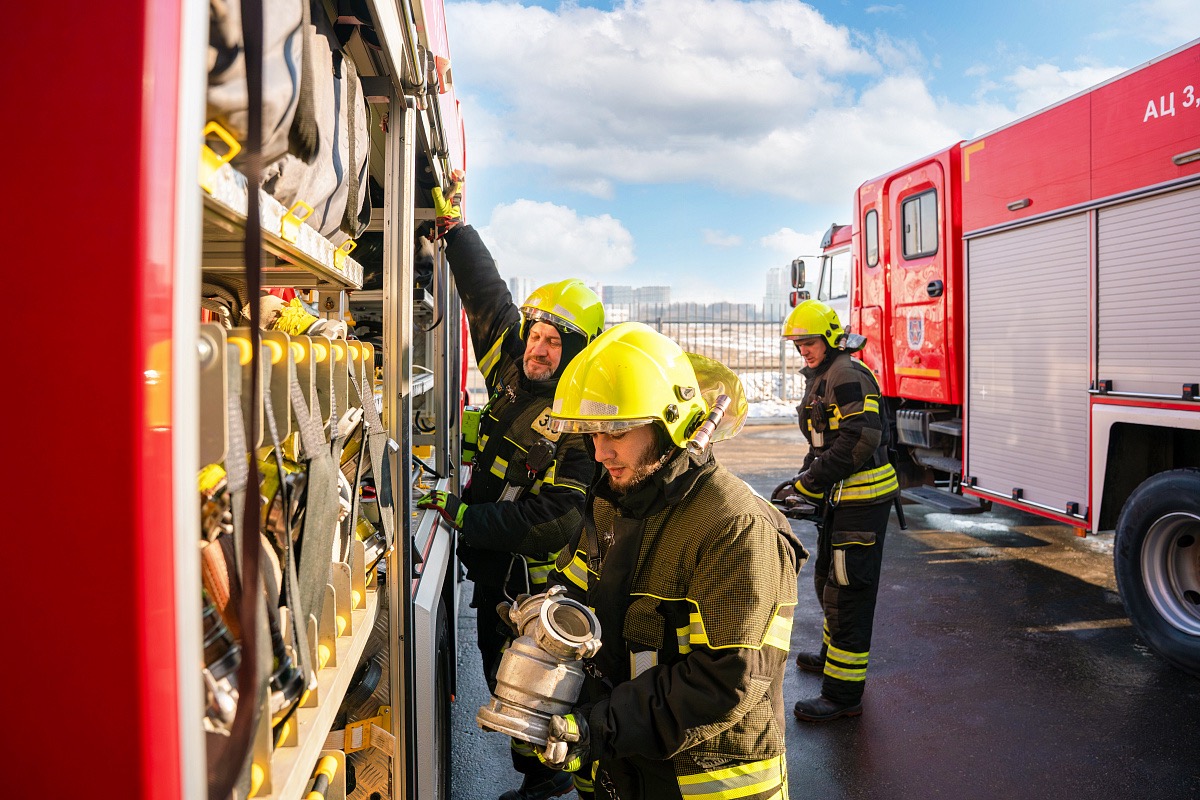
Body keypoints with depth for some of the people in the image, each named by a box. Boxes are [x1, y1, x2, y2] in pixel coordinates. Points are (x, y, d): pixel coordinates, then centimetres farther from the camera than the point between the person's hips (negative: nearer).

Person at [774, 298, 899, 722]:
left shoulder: (847, 375, -17)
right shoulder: (822, 377, 16)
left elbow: (858, 441, -27)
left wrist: (808, 484, -23)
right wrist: (802, 481, 10)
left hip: (861, 500, -11)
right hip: (842, 498, 11)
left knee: (847, 591, -6)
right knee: (828, 581, 24)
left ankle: (843, 692, 2)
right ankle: (833, 654, 44)